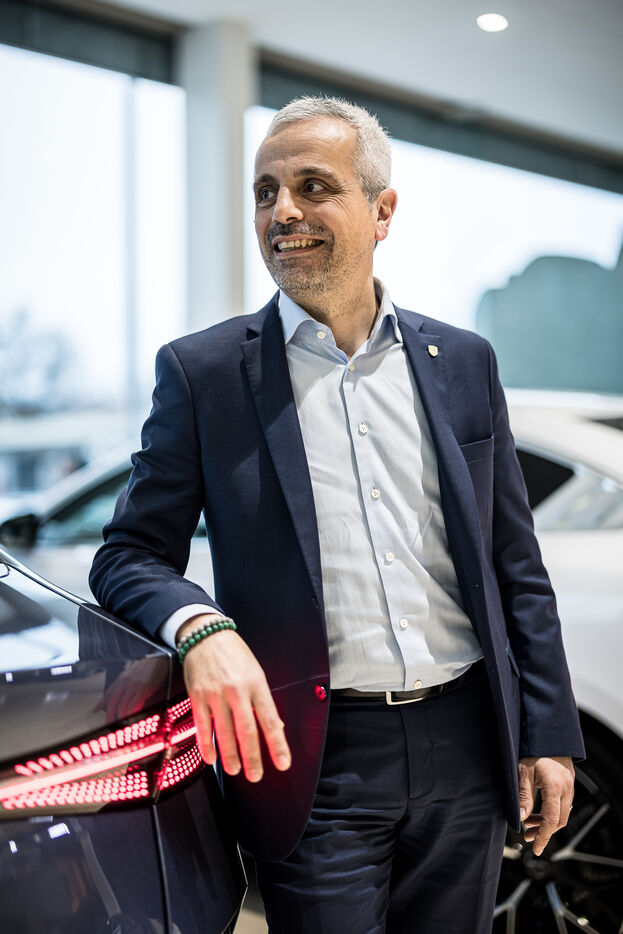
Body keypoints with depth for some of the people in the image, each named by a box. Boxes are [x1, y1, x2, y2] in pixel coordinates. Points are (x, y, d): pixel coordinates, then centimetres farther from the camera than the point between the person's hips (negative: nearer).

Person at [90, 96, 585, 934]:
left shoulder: (464, 363, 7)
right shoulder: (203, 371, -1)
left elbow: (517, 567, 10)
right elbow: (129, 556, -1)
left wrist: (549, 735, 6)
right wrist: (200, 628, -22)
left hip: (466, 745, 3)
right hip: (316, 766, -3)